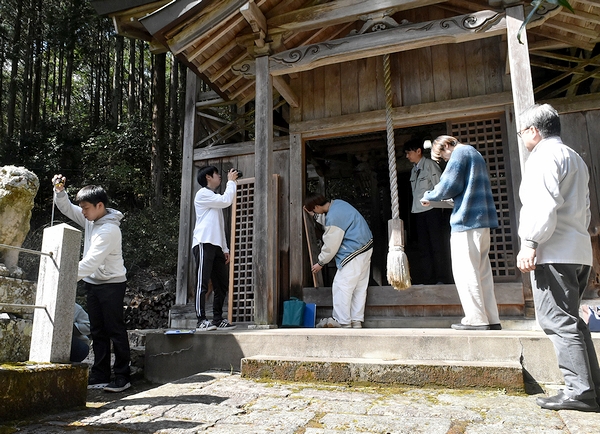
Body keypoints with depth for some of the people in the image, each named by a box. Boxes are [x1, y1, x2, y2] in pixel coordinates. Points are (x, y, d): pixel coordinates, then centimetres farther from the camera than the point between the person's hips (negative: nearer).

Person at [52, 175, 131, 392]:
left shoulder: (109, 229, -21)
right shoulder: (90, 219, 5)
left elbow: (92, 261, -26)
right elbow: (67, 208, 14)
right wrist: (59, 191, -4)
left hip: (112, 283, -9)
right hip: (93, 283, 9)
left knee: (115, 330, -2)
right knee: (97, 331, 12)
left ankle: (123, 376, 6)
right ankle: (100, 376, 20)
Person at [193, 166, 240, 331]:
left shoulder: (215, 199, 28)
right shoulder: (203, 194, 1)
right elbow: (226, 200, -14)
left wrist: (225, 249, 19)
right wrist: (231, 181, 0)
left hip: (216, 245, 9)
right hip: (204, 244, -9)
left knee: (222, 284, 7)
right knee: (203, 283, -10)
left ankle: (217, 320, 13)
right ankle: (201, 321, -10)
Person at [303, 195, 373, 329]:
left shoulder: (334, 217, -22)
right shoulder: (337, 203, 8)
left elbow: (330, 246, -16)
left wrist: (320, 263, -3)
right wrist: (314, 215, 24)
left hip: (354, 254, -11)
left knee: (341, 286, -2)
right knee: (359, 286, 14)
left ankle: (343, 322, 6)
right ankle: (357, 321, 22)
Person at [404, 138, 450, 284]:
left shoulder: (429, 164, -3)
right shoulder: (414, 169, 17)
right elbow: (415, 191, 14)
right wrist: (414, 207, 7)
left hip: (432, 209, -7)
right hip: (419, 211, 7)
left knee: (437, 245, -4)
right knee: (424, 247, 7)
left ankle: (442, 279, 1)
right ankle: (429, 280, 11)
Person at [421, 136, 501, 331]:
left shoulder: (460, 153, -5)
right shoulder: (474, 153, 24)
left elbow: (449, 186, -13)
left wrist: (429, 196, 5)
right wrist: (436, 195, 19)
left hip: (467, 220, -9)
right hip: (482, 220, 10)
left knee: (465, 271, -6)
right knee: (482, 271, 10)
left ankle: (476, 319, -5)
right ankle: (491, 319, 12)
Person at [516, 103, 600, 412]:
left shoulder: (543, 156, -6)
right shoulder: (575, 158, 25)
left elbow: (544, 204, -20)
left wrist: (530, 243, -21)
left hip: (554, 252, -10)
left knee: (559, 322, -8)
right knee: (570, 321, 13)